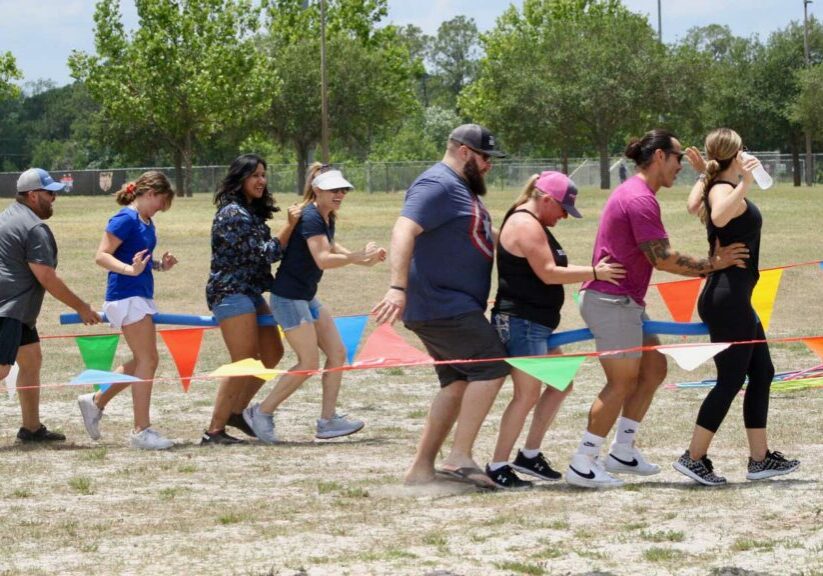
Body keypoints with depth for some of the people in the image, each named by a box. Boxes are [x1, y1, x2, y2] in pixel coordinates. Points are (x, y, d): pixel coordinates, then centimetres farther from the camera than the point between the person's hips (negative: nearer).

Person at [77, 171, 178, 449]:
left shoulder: (146, 222, 13)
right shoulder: (126, 219, -14)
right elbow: (101, 256, -19)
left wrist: (160, 264, 4)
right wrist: (131, 269, -33)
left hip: (141, 296, 10)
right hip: (126, 296, -10)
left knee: (142, 361, 14)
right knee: (148, 360, -8)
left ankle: (95, 402, 27)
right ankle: (141, 431, -4)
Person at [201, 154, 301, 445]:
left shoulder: (251, 211, 15)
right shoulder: (233, 213, -16)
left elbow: (262, 252, 18)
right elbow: (265, 253, -18)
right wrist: (289, 226, -20)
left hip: (250, 292, 10)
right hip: (230, 292, -10)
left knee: (272, 352, 12)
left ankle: (236, 411, 22)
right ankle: (214, 431, -7)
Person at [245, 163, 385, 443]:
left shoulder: (327, 218, 10)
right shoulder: (310, 218, -19)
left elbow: (332, 248, 26)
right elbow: (323, 259, -30)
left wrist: (365, 257, 12)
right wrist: (359, 256, -31)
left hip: (307, 297, 10)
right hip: (289, 297, -10)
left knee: (337, 353, 6)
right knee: (309, 363, -8)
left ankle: (327, 421, 9)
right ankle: (261, 412, 4)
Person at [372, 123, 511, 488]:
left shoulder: (462, 188, 21)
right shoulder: (437, 185, -13)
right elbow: (404, 231, -27)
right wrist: (398, 288, -37)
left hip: (455, 307, 11)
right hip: (441, 305, -11)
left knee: (459, 383, 9)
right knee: (492, 367, -14)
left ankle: (422, 468, 11)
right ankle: (460, 457, -13)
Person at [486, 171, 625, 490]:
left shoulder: (533, 224, 19)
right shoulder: (526, 225, -16)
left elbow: (553, 267, 19)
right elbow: (548, 273, -20)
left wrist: (594, 270, 8)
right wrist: (594, 273, -16)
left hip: (536, 324, 11)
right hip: (520, 321, -11)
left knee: (561, 384, 14)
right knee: (527, 394, -9)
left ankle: (530, 454, 20)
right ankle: (498, 465, -2)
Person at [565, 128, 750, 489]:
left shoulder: (635, 193, 17)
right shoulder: (641, 199, -18)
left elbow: (656, 257, 16)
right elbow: (662, 258, -21)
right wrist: (711, 265, -13)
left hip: (625, 301, 11)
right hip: (612, 300, -11)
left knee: (654, 369, 15)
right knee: (623, 382, -6)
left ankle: (622, 452, 20)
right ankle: (582, 465, -3)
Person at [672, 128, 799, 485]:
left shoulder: (716, 188, 12)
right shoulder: (724, 190, -16)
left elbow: (694, 207, 33)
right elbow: (719, 217, -39)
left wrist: (702, 174, 28)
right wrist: (745, 183, -39)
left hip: (734, 299, 11)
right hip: (727, 299, -11)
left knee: (762, 373, 13)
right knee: (731, 380, -6)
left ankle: (760, 459, 17)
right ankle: (694, 458, 0)